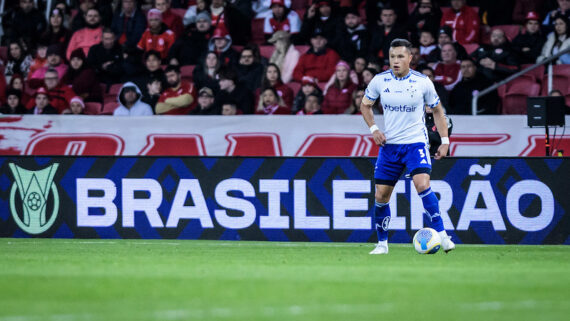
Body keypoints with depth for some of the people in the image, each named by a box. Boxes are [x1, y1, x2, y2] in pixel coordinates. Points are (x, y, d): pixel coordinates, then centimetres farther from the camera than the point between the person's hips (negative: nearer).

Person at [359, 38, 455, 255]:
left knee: (422, 185, -24)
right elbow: (365, 105, 14)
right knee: (381, 196, 3)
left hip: (416, 143, -3)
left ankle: (441, 235, -19)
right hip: (389, 145, 3)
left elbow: (437, 109, 7)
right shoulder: (380, 81, -3)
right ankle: (382, 243, 19)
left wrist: (445, 141, 2)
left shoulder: (422, 82, -6)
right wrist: (373, 129, -2)